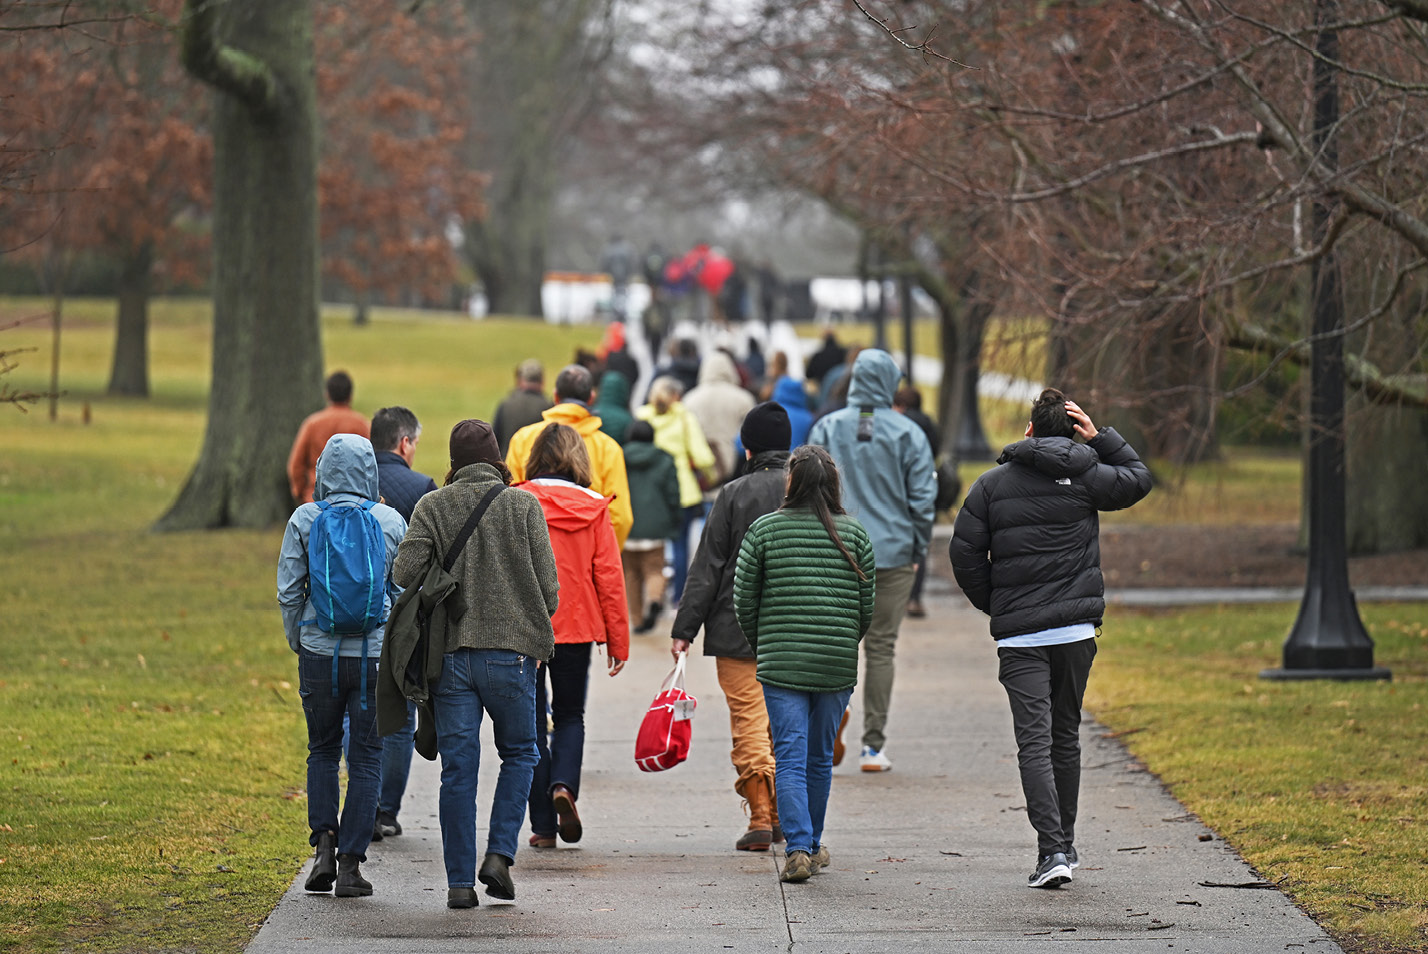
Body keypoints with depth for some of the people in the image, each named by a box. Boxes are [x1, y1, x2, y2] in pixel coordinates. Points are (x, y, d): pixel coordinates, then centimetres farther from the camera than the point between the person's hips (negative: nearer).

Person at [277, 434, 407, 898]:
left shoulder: (305, 520, -2)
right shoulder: (392, 522, -2)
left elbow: (288, 590, -1)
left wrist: (297, 641, 13)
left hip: (319, 651, 1)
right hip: (375, 653, -1)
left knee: (322, 750, 18)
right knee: (366, 758, 6)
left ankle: (324, 844, 1)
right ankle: (350, 864, 3)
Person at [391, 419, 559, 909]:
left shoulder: (432, 506, 0)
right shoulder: (523, 506, -1)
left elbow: (404, 571, -8)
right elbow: (548, 584, -2)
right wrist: (536, 634, 14)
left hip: (450, 653, 1)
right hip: (511, 650, -1)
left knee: (457, 769, 4)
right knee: (519, 754, 17)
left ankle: (460, 881, 4)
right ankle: (500, 854, 1)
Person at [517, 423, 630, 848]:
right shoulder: (592, 508, -2)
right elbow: (609, 577, -1)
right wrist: (618, 640, 6)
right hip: (576, 629, 1)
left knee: (531, 721, 9)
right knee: (570, 714, 18)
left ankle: (543, 825, 7)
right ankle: (564, 784, -10)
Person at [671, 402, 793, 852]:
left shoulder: (734, 494, -7)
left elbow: (707, 566, -6)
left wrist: (684, 628, -3)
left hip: (739, 629, -3)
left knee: (749, 720, 0)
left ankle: (761, 817, -9)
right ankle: (783, 816, 22)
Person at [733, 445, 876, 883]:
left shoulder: (764, 530, -3)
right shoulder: (855, 534, 2)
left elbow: (744, 600, 0)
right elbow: (867, 607, 4)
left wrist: (761, 647, 15)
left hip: (781, 662, -2)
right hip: (838, 666, 2)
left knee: (790, 758, -1)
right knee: (821, 757, 15)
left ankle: (798, 848, -13)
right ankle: (812, 845, 27)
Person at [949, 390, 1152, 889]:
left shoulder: (993, 484, 0)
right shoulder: (1085, 477, 1)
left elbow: (965, 554, -1)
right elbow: (1139, 478, 19)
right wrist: (1101, 437, 14)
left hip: (1019, 637, -2)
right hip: (1076, 630, 2)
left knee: (1034, 741, -6)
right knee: (1065, 737, 16)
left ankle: (1052, 850, -19)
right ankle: (1064, 842, 24)